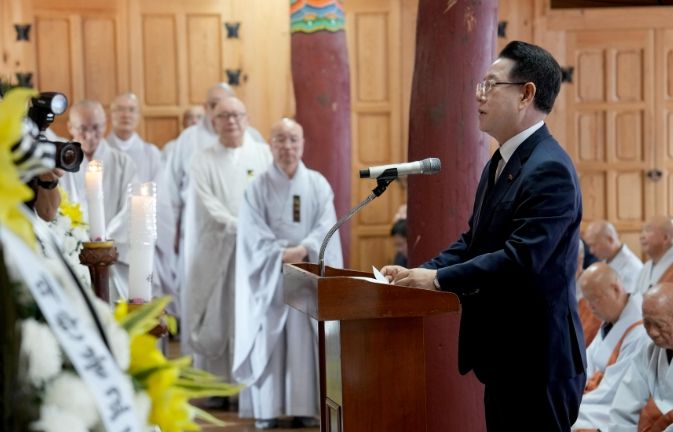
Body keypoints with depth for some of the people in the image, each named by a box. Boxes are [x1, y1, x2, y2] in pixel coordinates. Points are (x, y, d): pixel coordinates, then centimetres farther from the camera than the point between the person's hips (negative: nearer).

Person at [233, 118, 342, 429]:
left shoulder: (318, 185, 6)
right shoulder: (257, 187, 1)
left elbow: (325, 228, -4)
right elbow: (254, 235, -7)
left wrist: (303, 250, -20)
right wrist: (282, 255, -18)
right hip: (270, 276, -1)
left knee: (304, 340, -1)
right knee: (268, 341, -3)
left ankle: (304, 407, 2)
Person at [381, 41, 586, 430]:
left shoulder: (550, 169, -20)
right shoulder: (500, 163, 13)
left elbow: (520, 258, -27)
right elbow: (473, 240, 15)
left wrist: (438, 279, -22)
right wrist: (421, 273, 0)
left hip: (537, 359, -10)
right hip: (504, 354, 10)